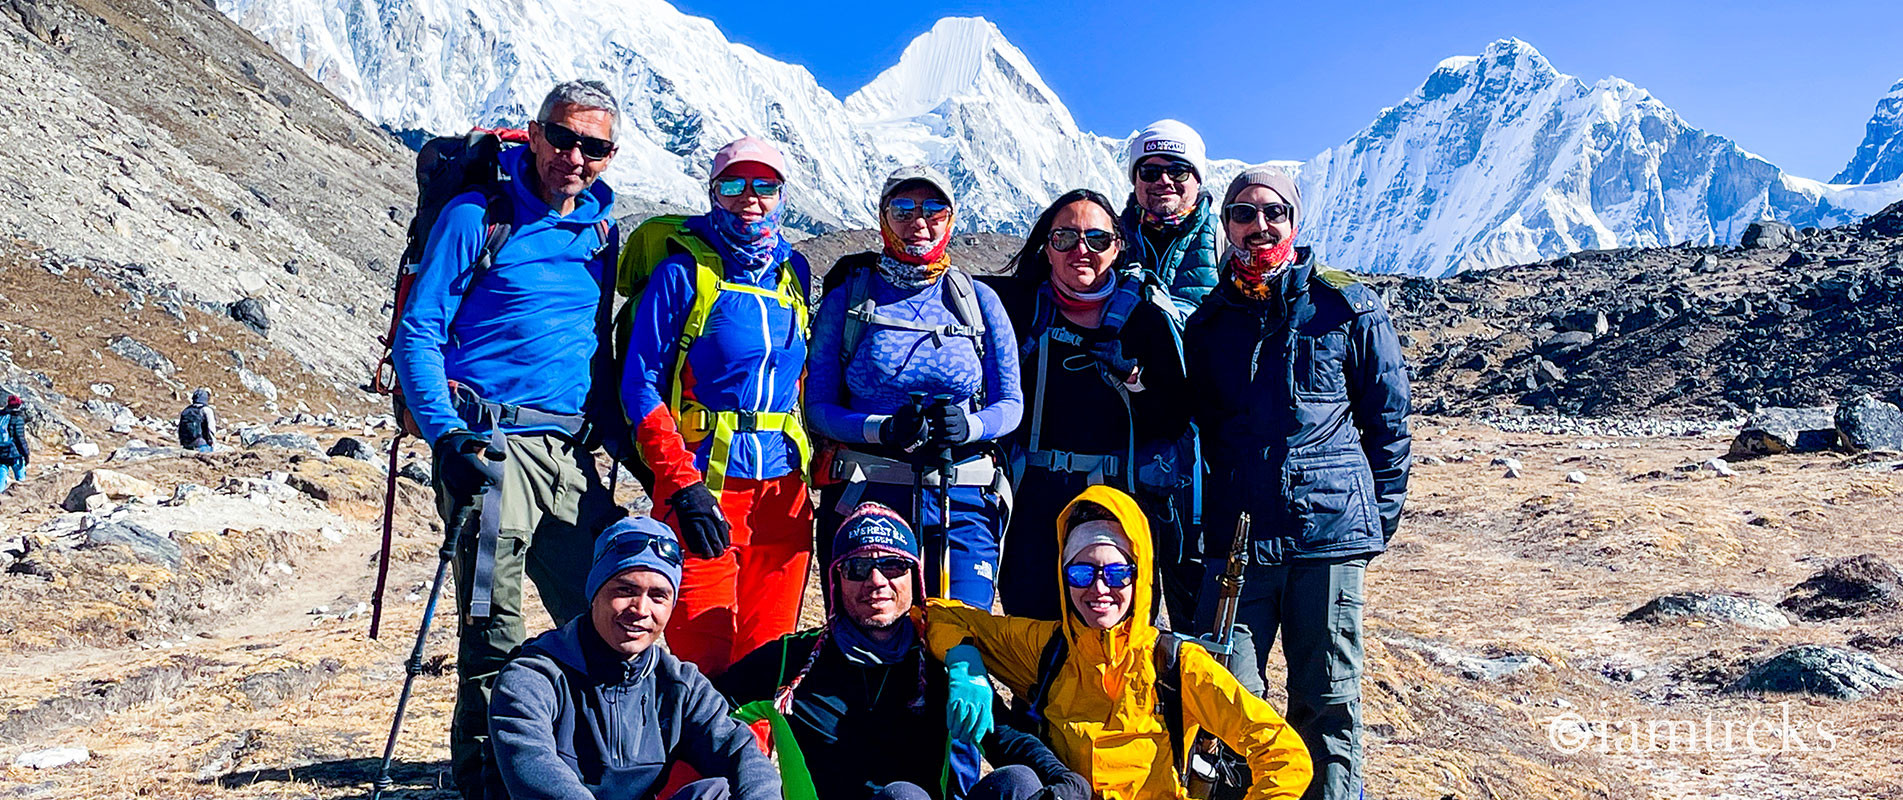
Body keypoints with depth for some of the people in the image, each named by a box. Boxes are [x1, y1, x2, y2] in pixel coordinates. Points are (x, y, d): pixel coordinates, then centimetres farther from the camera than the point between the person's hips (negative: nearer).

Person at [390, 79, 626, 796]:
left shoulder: (601, 231, 14)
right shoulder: (476, 216, -2)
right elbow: (417, 332, -4)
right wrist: (446, 434, -16)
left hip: (570, 451, 6)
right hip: (492, 443, -5)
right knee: (493, 630, -5)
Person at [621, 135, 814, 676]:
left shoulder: (793, 271, 13)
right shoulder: (683, 272, -1)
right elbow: (640, 384, -6)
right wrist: (680, 484, -16)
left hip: (783, 485, 5)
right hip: (705, 487, -4)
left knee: (768, 655, 8)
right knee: (699, 657, -4)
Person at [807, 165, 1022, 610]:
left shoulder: (978, 301, 7)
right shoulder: (848, 298, 5)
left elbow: (1010, 402, 7)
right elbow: (818, 404, 1)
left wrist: (967, 426, -14)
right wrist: (883, 429, -17)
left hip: (961, 503, 1)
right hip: (866, 494, 0)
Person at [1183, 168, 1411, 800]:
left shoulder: (1348, 307, 3)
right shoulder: (1209, 320, 10)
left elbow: (1389, 418, 7)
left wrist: (1381, 516, 5)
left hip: (1330, 531, -1)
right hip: (1236, 534, 2)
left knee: (1327, 701, 8)